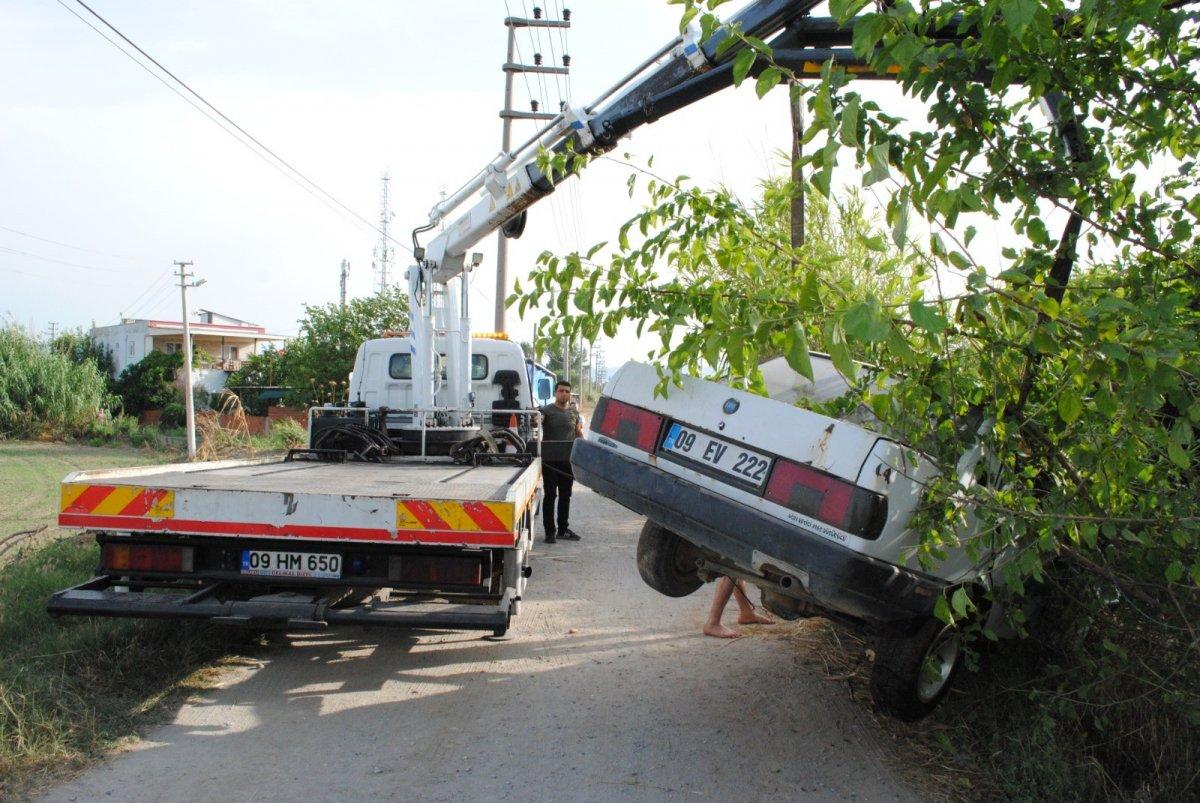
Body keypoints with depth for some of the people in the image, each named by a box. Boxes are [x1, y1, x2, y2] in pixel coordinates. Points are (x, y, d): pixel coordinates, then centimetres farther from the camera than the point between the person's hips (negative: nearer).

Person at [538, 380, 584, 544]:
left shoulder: (574, 413, 13)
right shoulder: (546, 410, -2)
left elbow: (578, 434, 18)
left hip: (568, 460, 5)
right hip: (550, 460, -5)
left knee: (565, 496, 12)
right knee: (550, 496, 1)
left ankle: (563, 529, 23)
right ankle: (550, 531, 6)